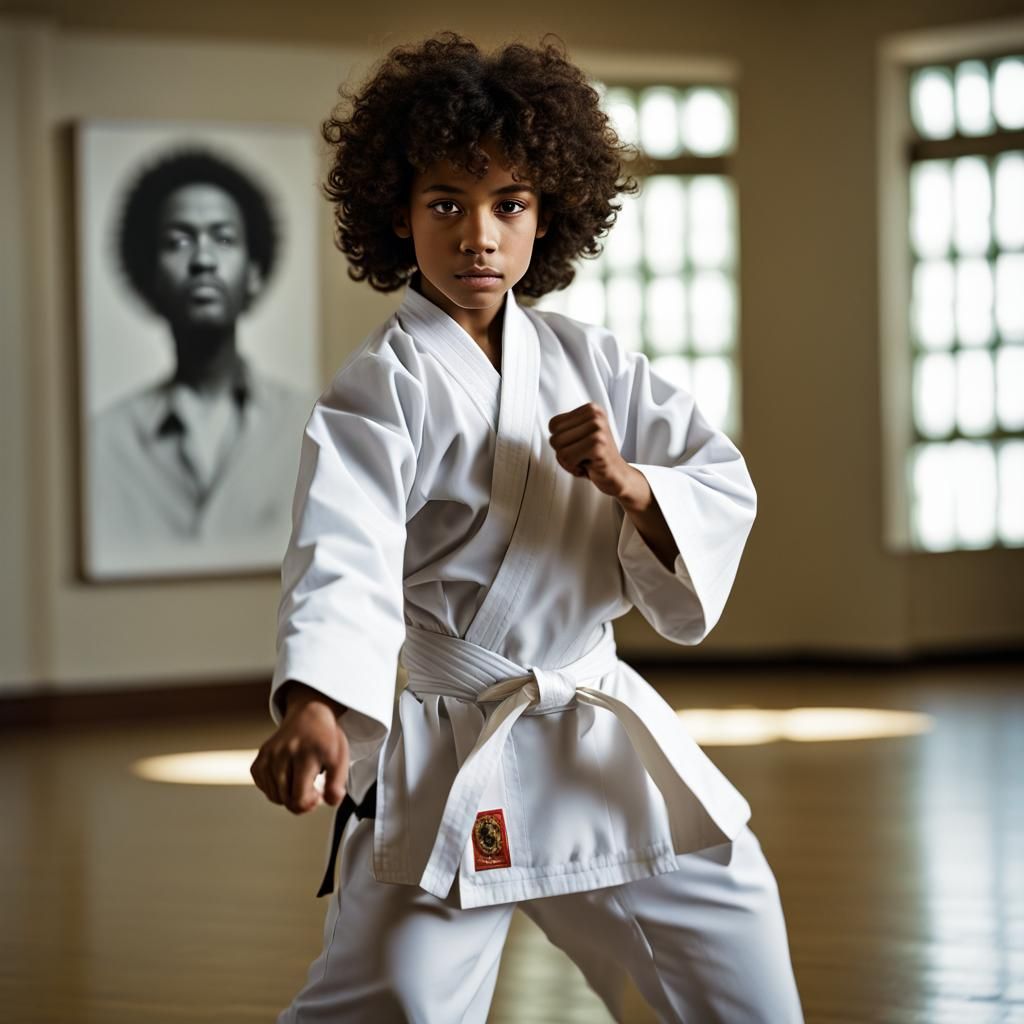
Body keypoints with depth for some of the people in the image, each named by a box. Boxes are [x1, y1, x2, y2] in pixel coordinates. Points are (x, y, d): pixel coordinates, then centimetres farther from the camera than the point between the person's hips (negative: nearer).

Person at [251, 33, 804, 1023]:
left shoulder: (590, 362, 5)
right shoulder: (378, 392, -12)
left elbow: (725, 496, 3)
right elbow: (342, 556, -27)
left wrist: (629, 482, -20)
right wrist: (312, 707, -46)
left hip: (612, 746, 5)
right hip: (452, 772, -5)